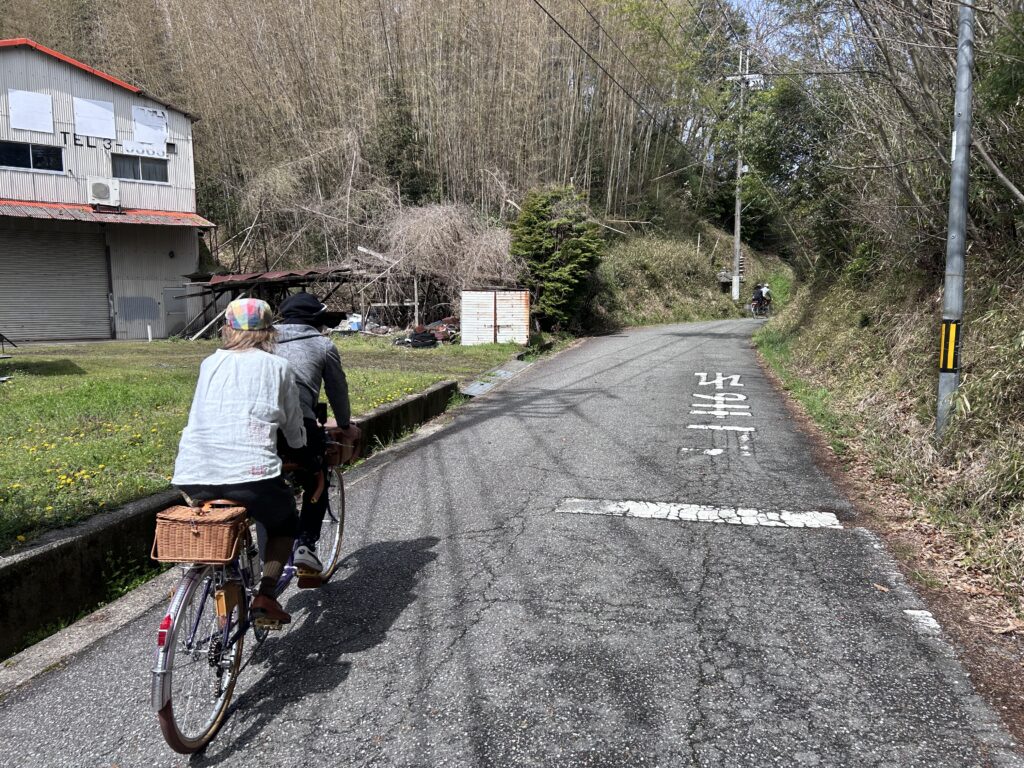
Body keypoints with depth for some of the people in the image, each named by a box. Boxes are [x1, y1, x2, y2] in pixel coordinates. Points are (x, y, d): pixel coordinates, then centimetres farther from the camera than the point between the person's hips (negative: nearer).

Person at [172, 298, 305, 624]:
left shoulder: (210, 363, 16)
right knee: (285, 524, 23)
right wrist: (301, 445, 37)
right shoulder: (278, 367, 7)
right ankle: (266, 594, 7)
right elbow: (295, 432, 14)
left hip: (193, 479, 4)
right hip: (251, 475, -4)